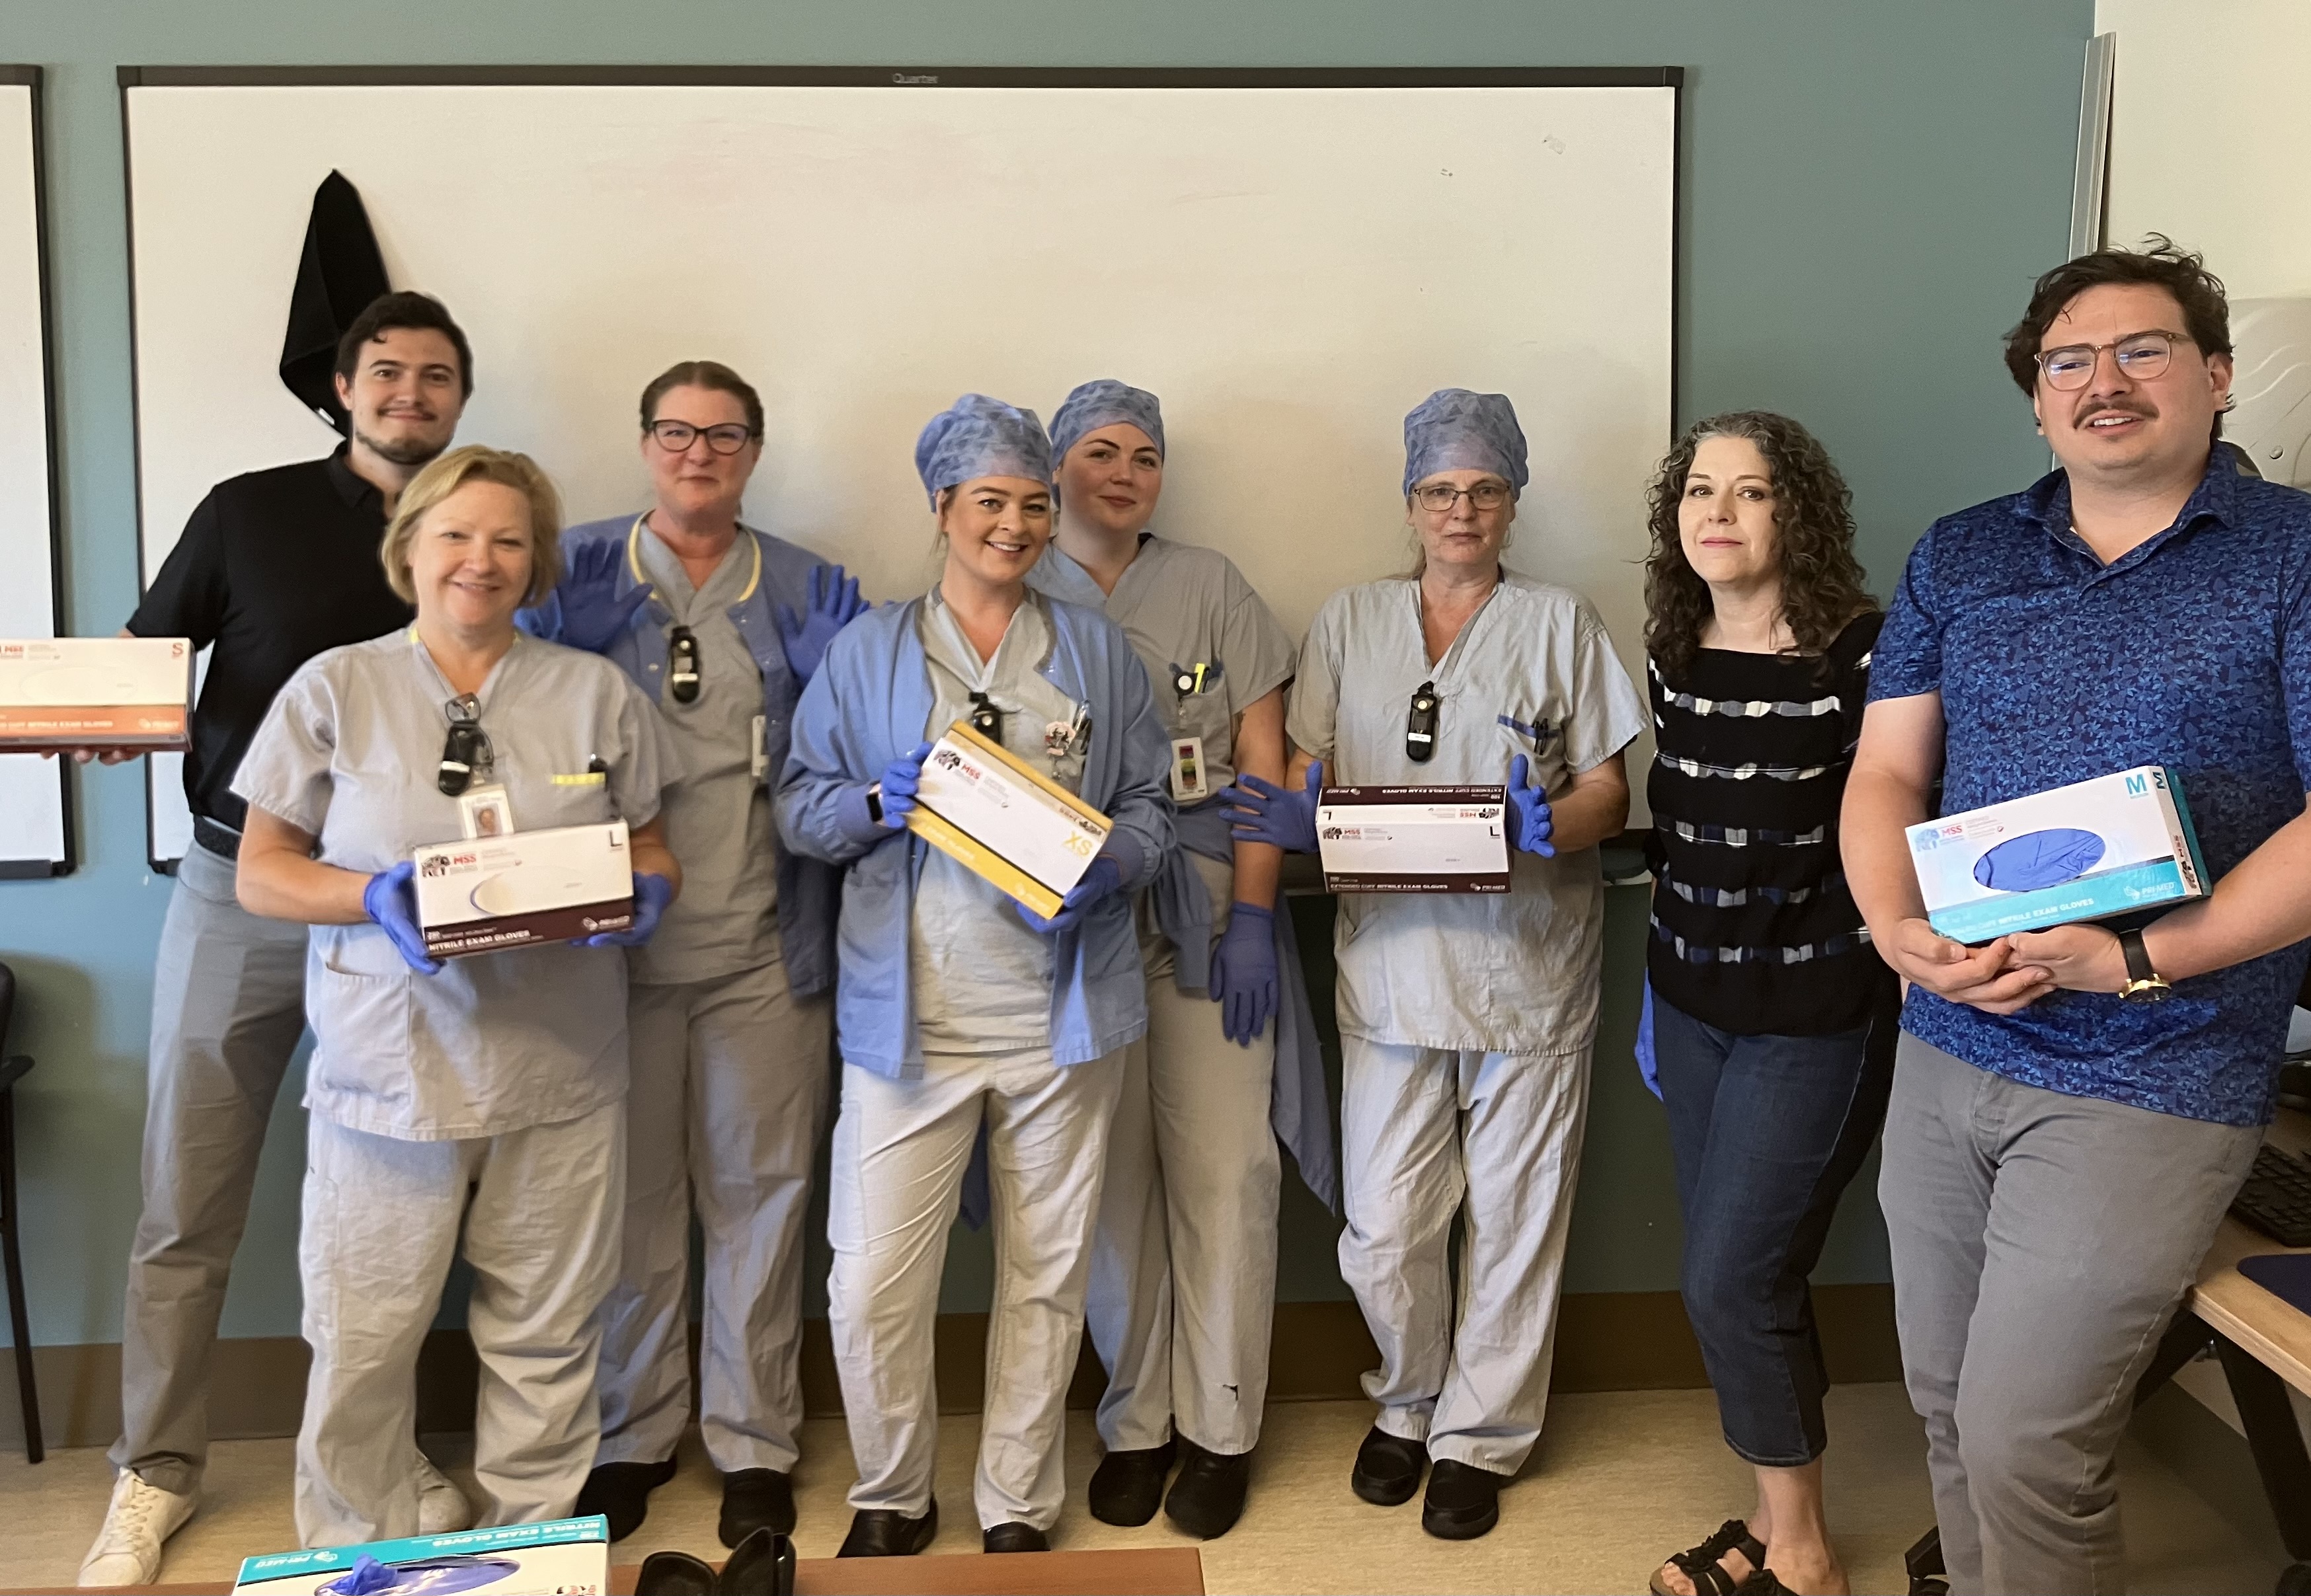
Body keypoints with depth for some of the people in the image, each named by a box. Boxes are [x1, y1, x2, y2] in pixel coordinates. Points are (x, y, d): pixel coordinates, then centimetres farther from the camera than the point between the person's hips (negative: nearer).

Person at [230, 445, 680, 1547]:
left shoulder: (596, 692, 8)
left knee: (546, 1338, 10)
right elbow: (261, 873, 3)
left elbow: (652, 853, 12)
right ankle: (353, 1559, 28)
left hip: (560, 1073, 2)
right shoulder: (335, 688, 4)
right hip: (387, 1071, -1)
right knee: (362, 1342, 5)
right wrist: (377, 898, -16)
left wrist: (644, 895, -11)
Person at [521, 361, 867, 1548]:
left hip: (765, 951, 0)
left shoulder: (811, 593, 9)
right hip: (614, 944, 0)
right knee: (629, 1196, 9)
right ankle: (631, 1436, 27)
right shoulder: (576, 571, 7)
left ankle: (754, 1442, 22)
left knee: (758, 1194, 7)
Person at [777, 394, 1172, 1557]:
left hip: (1062, 1014, 2)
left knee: (1046, 1275, 10)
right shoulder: (869, 649, 7)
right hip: (910, 1015, -1)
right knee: (872, 1286, -3)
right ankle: (891, 1498, 23)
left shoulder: (1096, 649, 11)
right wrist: (880, 804, -15)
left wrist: (1107, 869, -11)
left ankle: (1018, 1508, 29)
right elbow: (798, 807, 5)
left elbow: (1149, 808, 10)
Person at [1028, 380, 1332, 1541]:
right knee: (1110, 1178, 4)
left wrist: (1252, 914, -5)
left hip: (1209, 916, 0)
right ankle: (1135, 1421, 20)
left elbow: (1263, 761, 4)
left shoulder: (1209, 587, 7)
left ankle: (1220, 1427, 14)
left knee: (1223, 1173, -1)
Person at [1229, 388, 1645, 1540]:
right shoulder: (1349, 621, 10)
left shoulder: (1561, 623, 5)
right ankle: (1407, 1404, 30)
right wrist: (1299, 820, -14)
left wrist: (1553, 826, -19)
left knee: (1511, 1219, 7)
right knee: (1384, 1227, 3)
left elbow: (1608, 793, 3)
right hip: (1391, 961, 1)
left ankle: (1479, 1435, 26)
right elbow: (1307, 779, 9)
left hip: (1528, 963, -1)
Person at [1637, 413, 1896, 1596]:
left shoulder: (1862, 653, -14)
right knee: (1741, 1278, 13)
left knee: (1734, 1280, -2)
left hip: (1816, 1018, -6)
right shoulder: (1671, 657, 4)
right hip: (1694, 1004, 6)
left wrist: (1899, 983, -14)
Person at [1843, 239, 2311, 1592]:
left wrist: (2139, 958, -21)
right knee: (1948, 1412, 16)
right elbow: (1886, 772, 6)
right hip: (1945, 1052, 5)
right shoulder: (1959, 558, 9)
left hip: (2150, 1078, -5)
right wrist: (1902, 932, -12)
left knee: (2023, 1447, -3)